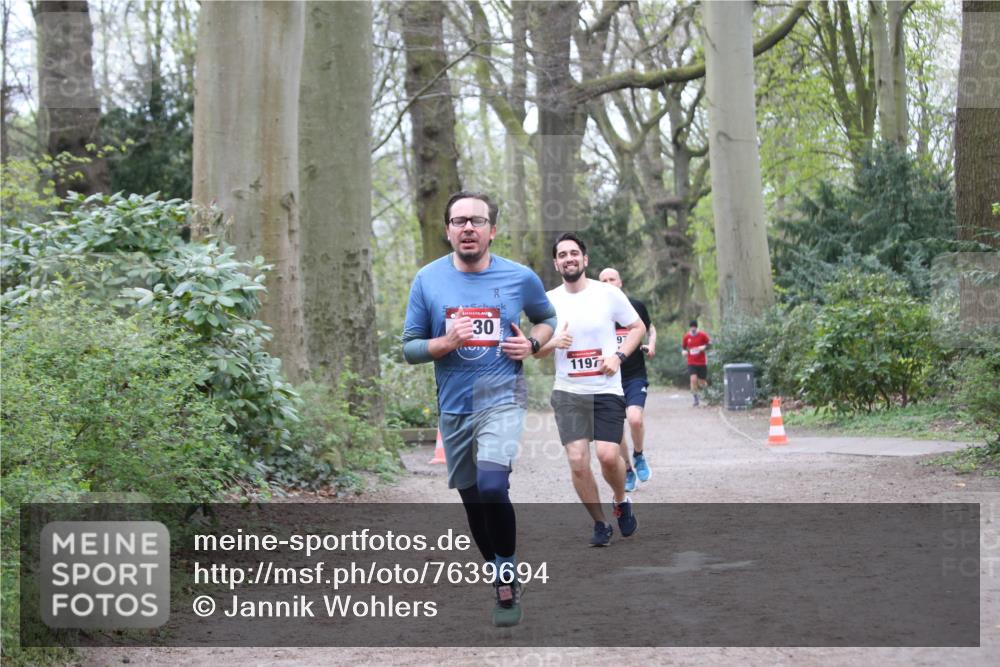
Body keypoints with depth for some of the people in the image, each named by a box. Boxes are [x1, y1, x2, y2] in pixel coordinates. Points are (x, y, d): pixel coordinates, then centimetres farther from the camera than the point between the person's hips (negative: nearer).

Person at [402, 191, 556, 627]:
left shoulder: (520, 278, -3)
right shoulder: (428, 280, -2)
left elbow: (548, 318, 16)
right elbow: (409, 347, 2)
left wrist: (532, 343, -5)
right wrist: (444, 343, -17)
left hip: (502, 396, -3)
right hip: (454, 405, 3)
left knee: (492, 485, -24)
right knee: (472, 498, 12)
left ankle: (509, 582, -9)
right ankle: (500, 579, 32)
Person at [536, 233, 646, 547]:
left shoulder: (608, 293, -2)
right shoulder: (548, 301, 4)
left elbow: (638, 327, 8)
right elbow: (537, 350, 12)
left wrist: (618, 355, -8)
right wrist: (553, 343, -11)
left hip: (607, 390, -2)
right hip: (568, 393, 2)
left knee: (607, 455, -15)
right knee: (577, 460, -9)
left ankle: (621, 501, 18)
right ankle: (600, 524, 9)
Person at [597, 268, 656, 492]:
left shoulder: (636, 306, 3)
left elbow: (650, 328, 20)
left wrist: (651, 344, 1)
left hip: (635, 375, -1)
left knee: (635, 418, -22)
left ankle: (638, 456, 7)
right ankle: (628, 472, 19)